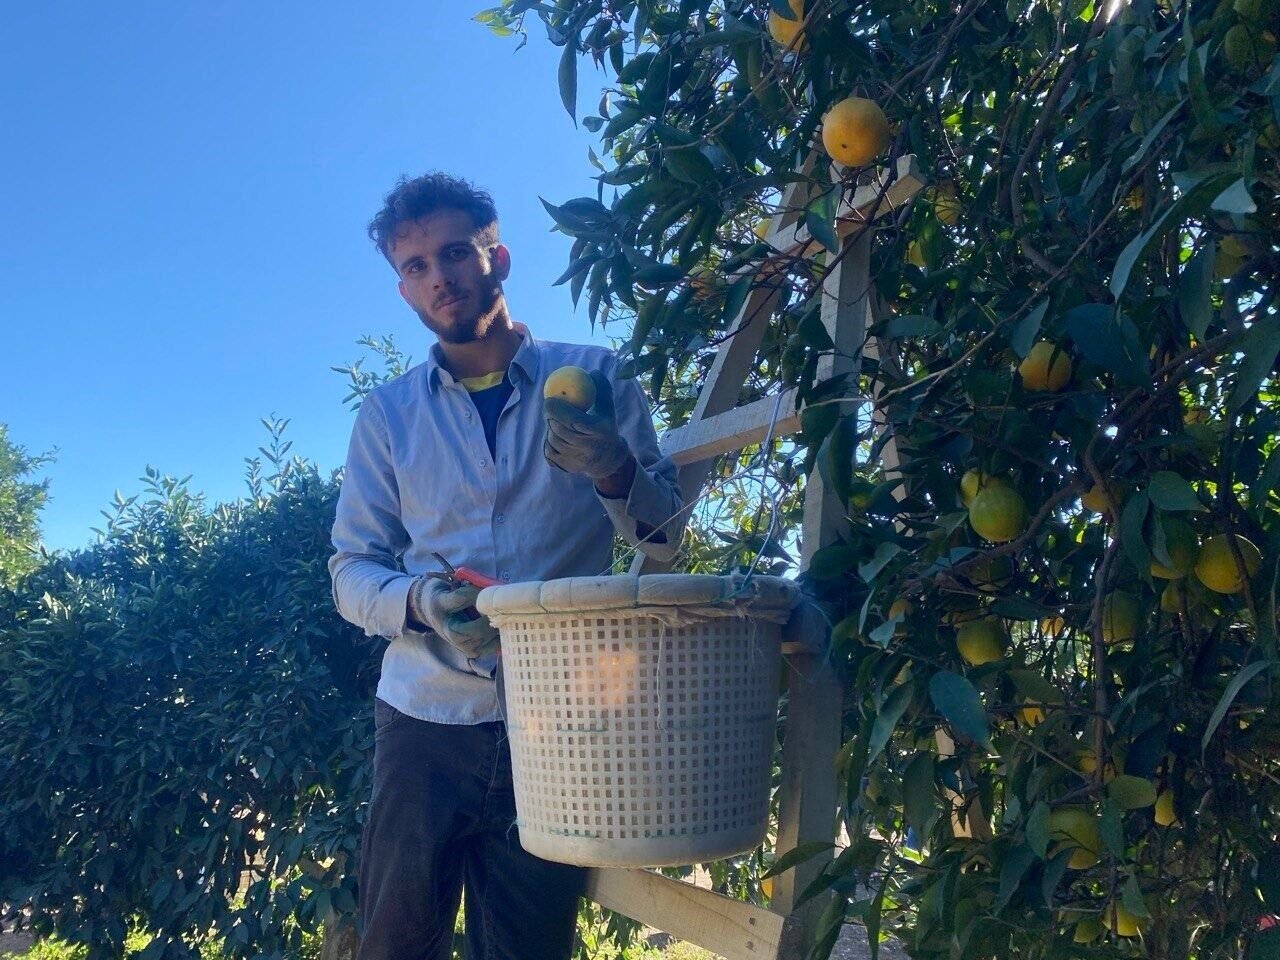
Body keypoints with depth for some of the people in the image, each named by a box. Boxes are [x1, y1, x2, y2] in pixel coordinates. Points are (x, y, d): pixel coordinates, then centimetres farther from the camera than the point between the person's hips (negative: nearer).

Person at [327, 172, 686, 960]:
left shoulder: (594, 379, 3)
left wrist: (613, 469, -19)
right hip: (428, 719, 1)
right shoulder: (388, 414, 8)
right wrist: (419, 601, -15)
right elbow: (352, 570, 7)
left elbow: (665, 539, 2)